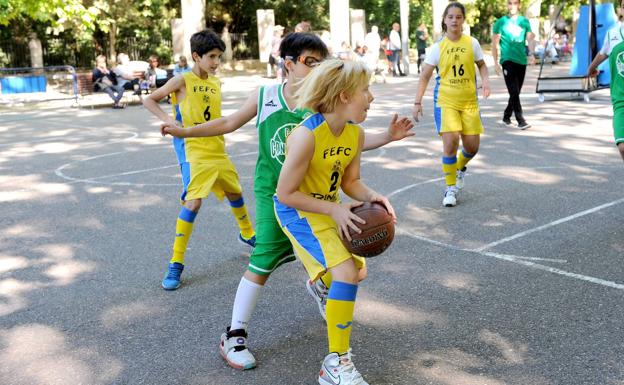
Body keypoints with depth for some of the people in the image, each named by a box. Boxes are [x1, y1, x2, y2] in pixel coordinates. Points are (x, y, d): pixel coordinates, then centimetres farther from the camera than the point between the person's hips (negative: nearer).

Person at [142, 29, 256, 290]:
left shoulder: (216, 83, 10)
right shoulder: (182, 81, -8)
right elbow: (149, 100, -3)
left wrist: (222, 138, 9)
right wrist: (166, 119, -18)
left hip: (218, 151, 7)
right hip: (193, 152, -7)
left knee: (235, 192, 20)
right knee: (193, 201, -19)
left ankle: (247, 234, 48)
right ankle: (176, 263, -9)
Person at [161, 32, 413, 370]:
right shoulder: (263, 96, -6)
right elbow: (230, 123, 8)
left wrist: (388, 136, -15)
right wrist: (185, 131, 6)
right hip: (273, 194, -2)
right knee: (263, 263, -8)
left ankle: (318, 287, 49)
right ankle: (234, 336, 7)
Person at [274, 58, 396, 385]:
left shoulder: (356, 133, -7)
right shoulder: (306, 136, -29)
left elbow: (350, 181, 4)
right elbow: (286, 194, -24)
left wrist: (371, 197, -17)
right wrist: (335, 209, -26)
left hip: (331, 209, 8)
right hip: (298, 211, -8)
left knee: (352, 269, 19)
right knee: (346, 272, -22)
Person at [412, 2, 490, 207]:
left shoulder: (472, 43, 1)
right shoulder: (437, 47, -3)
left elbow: (481, 65, 14)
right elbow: (425, 76, 1)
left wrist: (485, 80, -7)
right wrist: (418, 101, -6)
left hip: (469, 102, 2)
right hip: (445, 101, -2)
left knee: (472, 145, 2)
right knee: (450, 141, -17)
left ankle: (460, 167, 39)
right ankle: (450, 188, 1)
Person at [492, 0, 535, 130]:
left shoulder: (525, 22, 10)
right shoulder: (501, 22, 2)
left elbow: (530, 39, 1)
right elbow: (495, 44, 3)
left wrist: (531, 54, -18)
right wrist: (496, 62, -3)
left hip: (521, 61, 4)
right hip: (507, 60, -4)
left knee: (516, 92, 11)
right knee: (514, 92, -12)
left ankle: (506, 117, 26)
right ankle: (521, 121, -12)